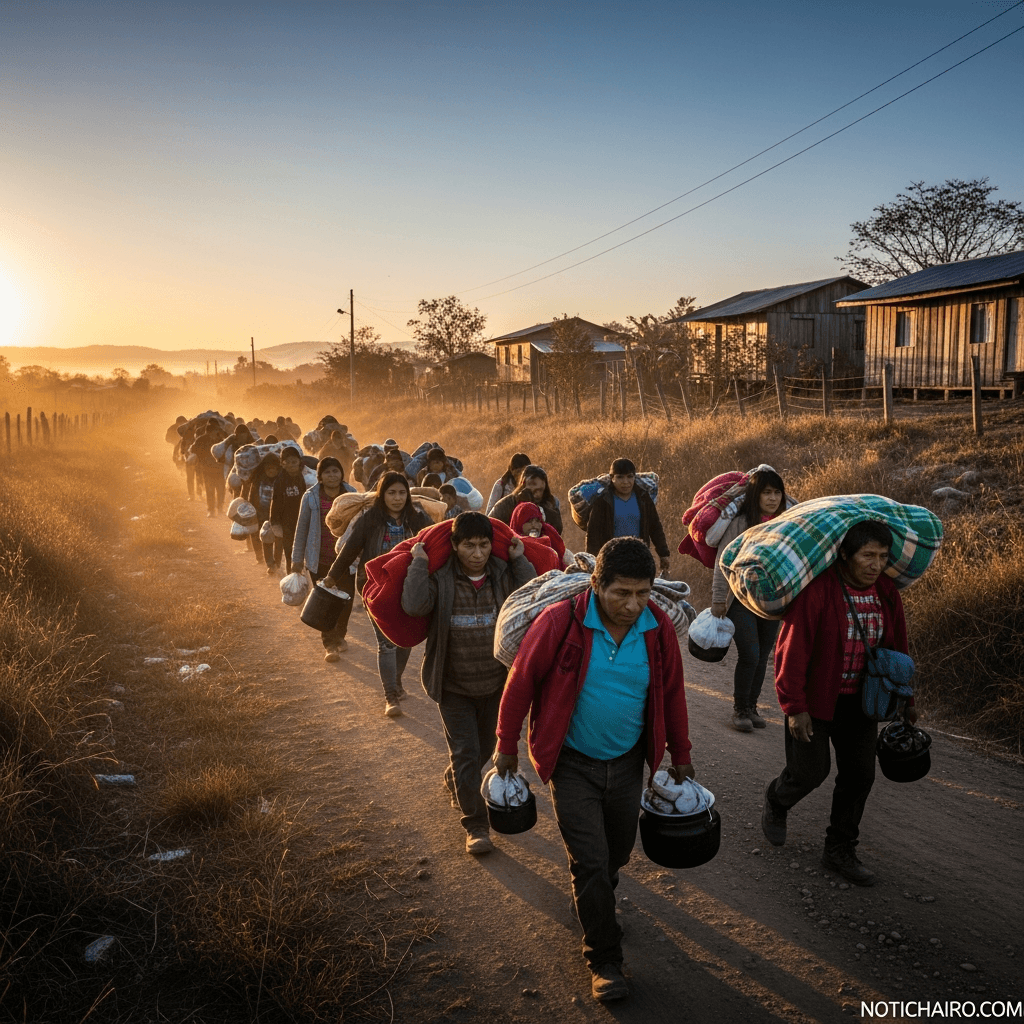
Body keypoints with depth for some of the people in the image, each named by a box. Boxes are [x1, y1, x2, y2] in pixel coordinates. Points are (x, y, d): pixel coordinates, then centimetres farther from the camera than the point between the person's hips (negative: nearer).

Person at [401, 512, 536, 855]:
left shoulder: (505, 575, -7)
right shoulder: (440, 579, -12)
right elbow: (414, 605, -29)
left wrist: (520, 560, -17)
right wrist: (419, 563, -22)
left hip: (496, 684, 3)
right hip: (454, 688, -3)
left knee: (484, 750, 23)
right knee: (466, 756, -4)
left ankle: (454, 781, 54)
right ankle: (476, 826, 11)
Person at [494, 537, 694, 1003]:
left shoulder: (658, 628, -12)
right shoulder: (560, 622, -24)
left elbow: (672, 693, 2)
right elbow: (521, 682, -12)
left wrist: (681, 757, 11)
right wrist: (506, 747, -3)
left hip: (627, 760, 4)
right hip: (573, 763, -4)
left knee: (618, 852, 20)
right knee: (591, 862, -2)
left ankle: (592, 899, 52)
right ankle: (604, 961, 18)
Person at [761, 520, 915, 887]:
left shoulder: (886, 592, -1)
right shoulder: (815, 589, -22)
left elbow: (896, 647, 11)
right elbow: (792, 650, -21)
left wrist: (904, 700, 15)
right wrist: (794, 706, -20)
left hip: (859, 702, 6)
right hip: (814, 699, -6)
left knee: (859, 774, 8)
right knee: (811, 770, 0)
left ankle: (840, 850, 25)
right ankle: (776, 801, 35)